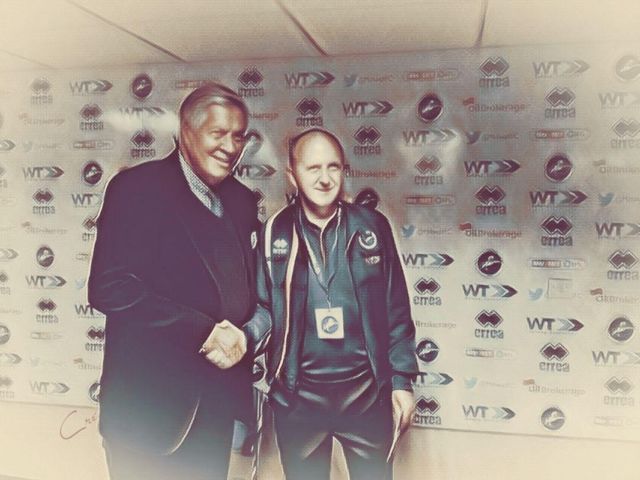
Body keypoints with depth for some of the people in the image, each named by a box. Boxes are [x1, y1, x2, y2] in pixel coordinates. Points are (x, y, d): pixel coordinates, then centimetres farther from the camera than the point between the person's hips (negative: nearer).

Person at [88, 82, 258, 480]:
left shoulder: (242, 200, 9)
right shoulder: (137, 187, -10)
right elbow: (109, 287, -19)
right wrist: (203, 330, -19)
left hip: (219, 398, 6)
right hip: (149, 400, -5)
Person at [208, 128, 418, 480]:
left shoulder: (372, 226, -2)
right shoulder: (274, 232, -3)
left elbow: (396, 309, 2)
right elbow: (265, 307, 1)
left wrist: (402, 378, 1)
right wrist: (245, 336, -21)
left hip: (366, 390, 0)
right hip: (297, 394, 0)